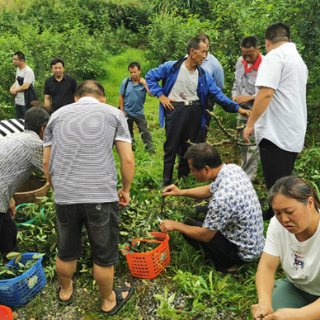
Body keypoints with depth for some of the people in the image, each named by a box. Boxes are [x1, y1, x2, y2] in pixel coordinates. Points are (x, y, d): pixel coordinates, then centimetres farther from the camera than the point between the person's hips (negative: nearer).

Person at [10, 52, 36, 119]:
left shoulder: (28, 71, -17)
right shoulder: (18, 69, 12)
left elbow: (25, 86, -23)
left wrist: (15, 90, -8)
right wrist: (12, 89, -1)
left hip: (26, 103, -9)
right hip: (18, 101, 9)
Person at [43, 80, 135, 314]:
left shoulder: (57, 115, 14)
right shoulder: (113, 113, 6)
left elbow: (46, 163, 13)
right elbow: (128, 159, -1)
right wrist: (126, 190, 12)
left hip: (65, 197, 3)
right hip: (102, 196, -3)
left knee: (66, 252, 23)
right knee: (104, 256, 15)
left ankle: (65, 291, 48)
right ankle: (109, 301, 36)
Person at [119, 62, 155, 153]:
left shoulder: (144, 82, -8)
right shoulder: (125, 82, -6)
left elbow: (151, 94, -19)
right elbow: (121, 96, 0)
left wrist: (145, 84, -23)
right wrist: (122, 110, -3)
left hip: (139, 113, -1)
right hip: (127, 113, 2)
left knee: (145, 132, 0)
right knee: (128, 133, 16)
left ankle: (151, 149, 10)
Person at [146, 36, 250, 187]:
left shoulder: (204, 75, 5)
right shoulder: (171, 67, -4)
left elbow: (217, 94, 2)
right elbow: (150, 76, 5)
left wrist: (238, 108, -7)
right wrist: (161, 95, -5)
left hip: (195, 112, 4)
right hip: (175, 109, -3)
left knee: (189, 148, 9)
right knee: (171, 147, -1)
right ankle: (166, 183, 10)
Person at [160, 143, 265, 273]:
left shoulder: (221, 198, -35)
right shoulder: (232, 168, -9)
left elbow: (205, 236, -20)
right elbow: (210, 190, 12)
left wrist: (176, 225, -7)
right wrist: (180, 192, 5)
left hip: (245, 252, -8)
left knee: (189, 225, -5)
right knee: (197, 212, 18)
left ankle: (227, 264, 5)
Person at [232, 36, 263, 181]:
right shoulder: (240, 61, 5)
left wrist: (250, 97, -19)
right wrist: (235, 96, 1)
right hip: (242, 110, 7)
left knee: (252, 147, -7)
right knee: (243, 144, 17)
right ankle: (245, 172, 34)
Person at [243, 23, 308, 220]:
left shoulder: (275, 56, -9)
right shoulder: (299, 59, 20)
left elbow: (266, 93, -20)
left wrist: (250, 124, -12)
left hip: (276, 133, -9)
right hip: (295, 135, 9)